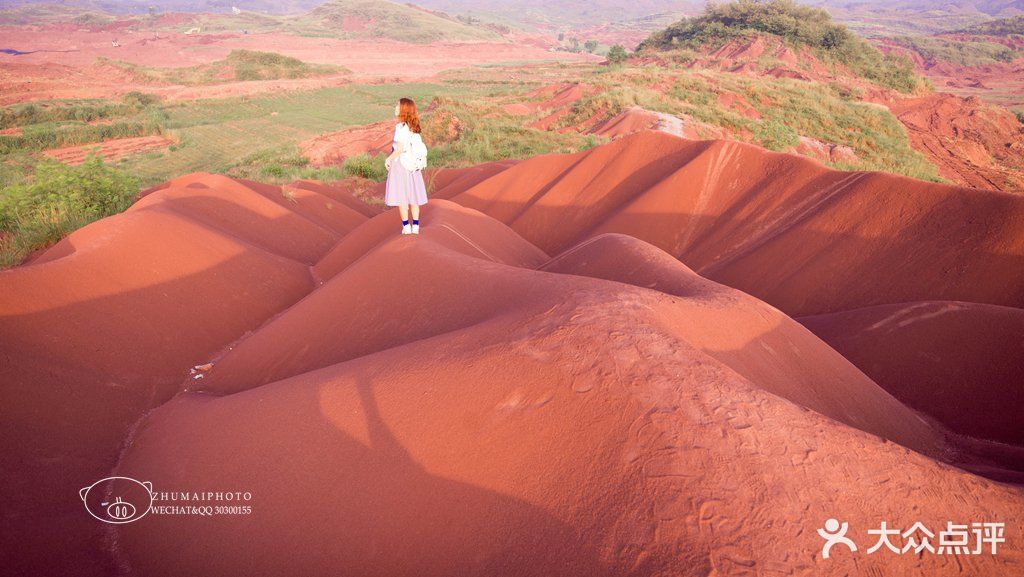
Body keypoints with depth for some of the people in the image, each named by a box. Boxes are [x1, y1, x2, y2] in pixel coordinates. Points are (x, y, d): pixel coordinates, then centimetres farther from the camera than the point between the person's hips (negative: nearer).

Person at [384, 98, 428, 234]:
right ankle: (415, 225, 14)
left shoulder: (401, 127, -17)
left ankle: (406, 226, 7)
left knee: (400, 195, 3)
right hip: (412, 164, 7)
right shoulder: (412, 127, 4)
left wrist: (388, 159, -6)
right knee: (412, 195, 11)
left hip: (400, 163, -7)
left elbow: (399, 149, -20)